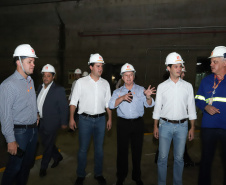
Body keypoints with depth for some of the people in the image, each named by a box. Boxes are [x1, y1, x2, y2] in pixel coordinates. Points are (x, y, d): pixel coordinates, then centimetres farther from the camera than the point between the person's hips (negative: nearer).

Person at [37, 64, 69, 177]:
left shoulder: (59, 90, -15)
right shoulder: (40, 87, 5)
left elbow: (64, 108, -13)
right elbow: (38, 103, 12)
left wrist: (64, 123, -10)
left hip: (51, 123, -7)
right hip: (41, 121, 7)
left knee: (48, 145, 8)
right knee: (45, 143, 19)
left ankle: (43, 167, 29)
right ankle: (57, 156, 43)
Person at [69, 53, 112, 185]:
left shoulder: (105, 83, 6)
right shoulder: (81, 82, -2)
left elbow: (108, 103, 10)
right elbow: (73, 101, -1)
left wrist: (110, 119, 7)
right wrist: (71, 118, -6)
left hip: (100, 119, 2)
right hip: (85, 119, -2)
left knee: (99, 148, 12)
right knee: (83, 148, 6)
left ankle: (98, 174, 30)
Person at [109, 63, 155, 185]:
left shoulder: (141, 90, 4)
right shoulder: (118, 92, 5)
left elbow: (149, 104, -7)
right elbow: (111, 105, -10)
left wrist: (148, 97, -30)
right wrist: (122, 97, -27)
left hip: (138, 123, 0)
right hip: (123, 123, 0)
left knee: (137, 150, 11)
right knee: (122, 150, 8)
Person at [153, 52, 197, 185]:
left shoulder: (188, 86, 3)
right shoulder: (162, 86, 1)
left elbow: (191, 108, 6)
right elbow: (157, 107, 4)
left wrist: (192, 128, 3)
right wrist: (155, 126, 2)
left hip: (182, 125, 1)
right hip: (165, 125, -1)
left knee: (179, 158, 11)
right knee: (163, 157, 5)